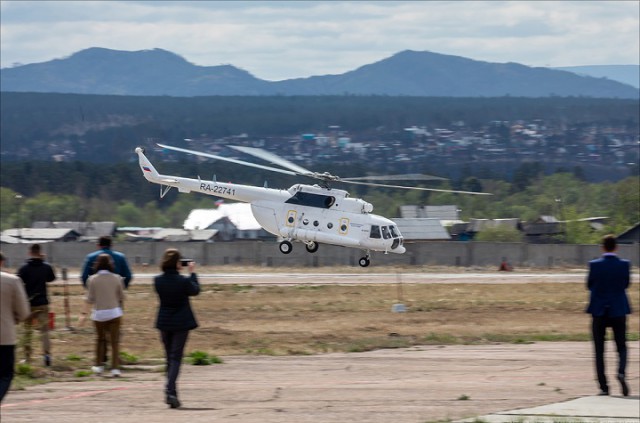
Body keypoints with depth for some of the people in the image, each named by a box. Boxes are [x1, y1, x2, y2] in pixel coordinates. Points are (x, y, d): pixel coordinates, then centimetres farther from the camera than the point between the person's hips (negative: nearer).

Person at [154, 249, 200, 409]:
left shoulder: (158, 280, -7)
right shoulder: (183, 281, -18)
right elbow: (195, 290, 1)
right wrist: (192, 273, 13)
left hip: (164, 323, 4)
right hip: (181, 323, -4)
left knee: (169, 358, 17)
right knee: (176, 358, -2)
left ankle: (171, 391, 21)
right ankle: (170, 391, -19)